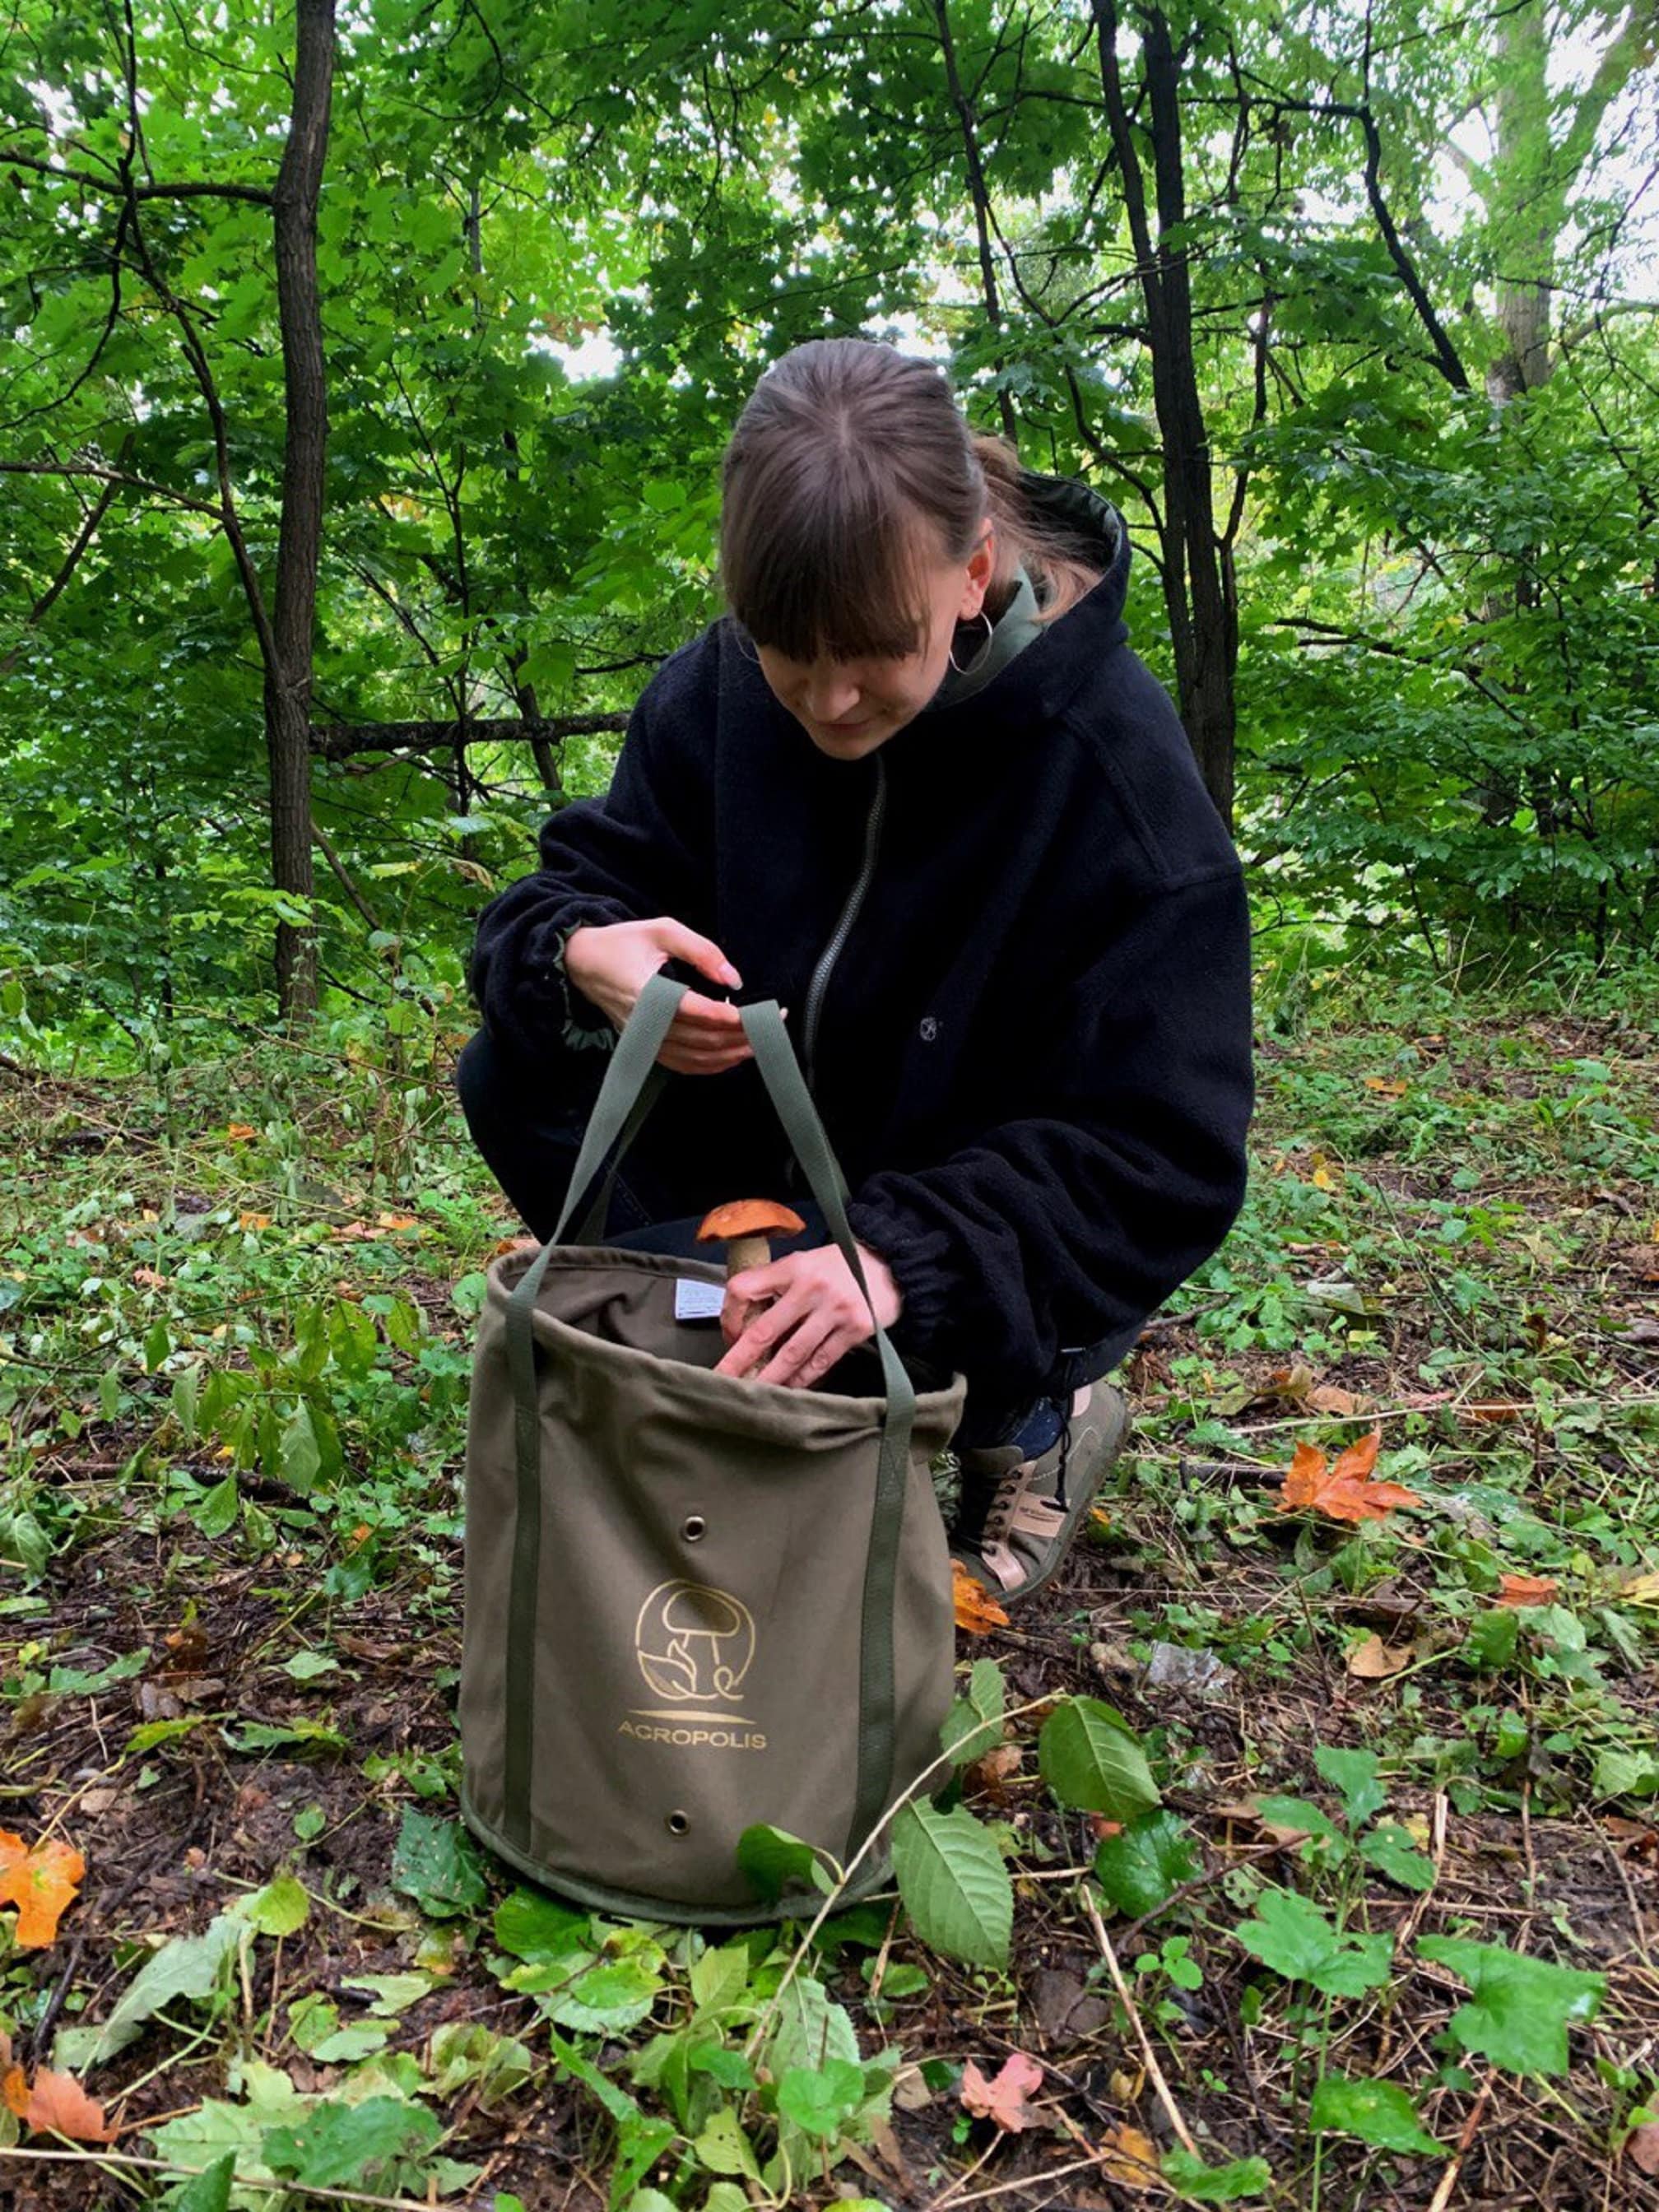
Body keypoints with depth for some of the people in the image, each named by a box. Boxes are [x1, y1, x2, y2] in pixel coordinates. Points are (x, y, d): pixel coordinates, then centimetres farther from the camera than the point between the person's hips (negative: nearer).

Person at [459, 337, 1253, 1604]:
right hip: (767, 1180, 4)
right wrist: (581, 956, -31)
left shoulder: (1115, 767, -23)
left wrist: (900, 1262, -41)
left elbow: (1161, 1163, -24)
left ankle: (1032, 1423, 2)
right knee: (518, 1079, -18)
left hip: (994, 1266, -3)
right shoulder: (719, 693, -12)